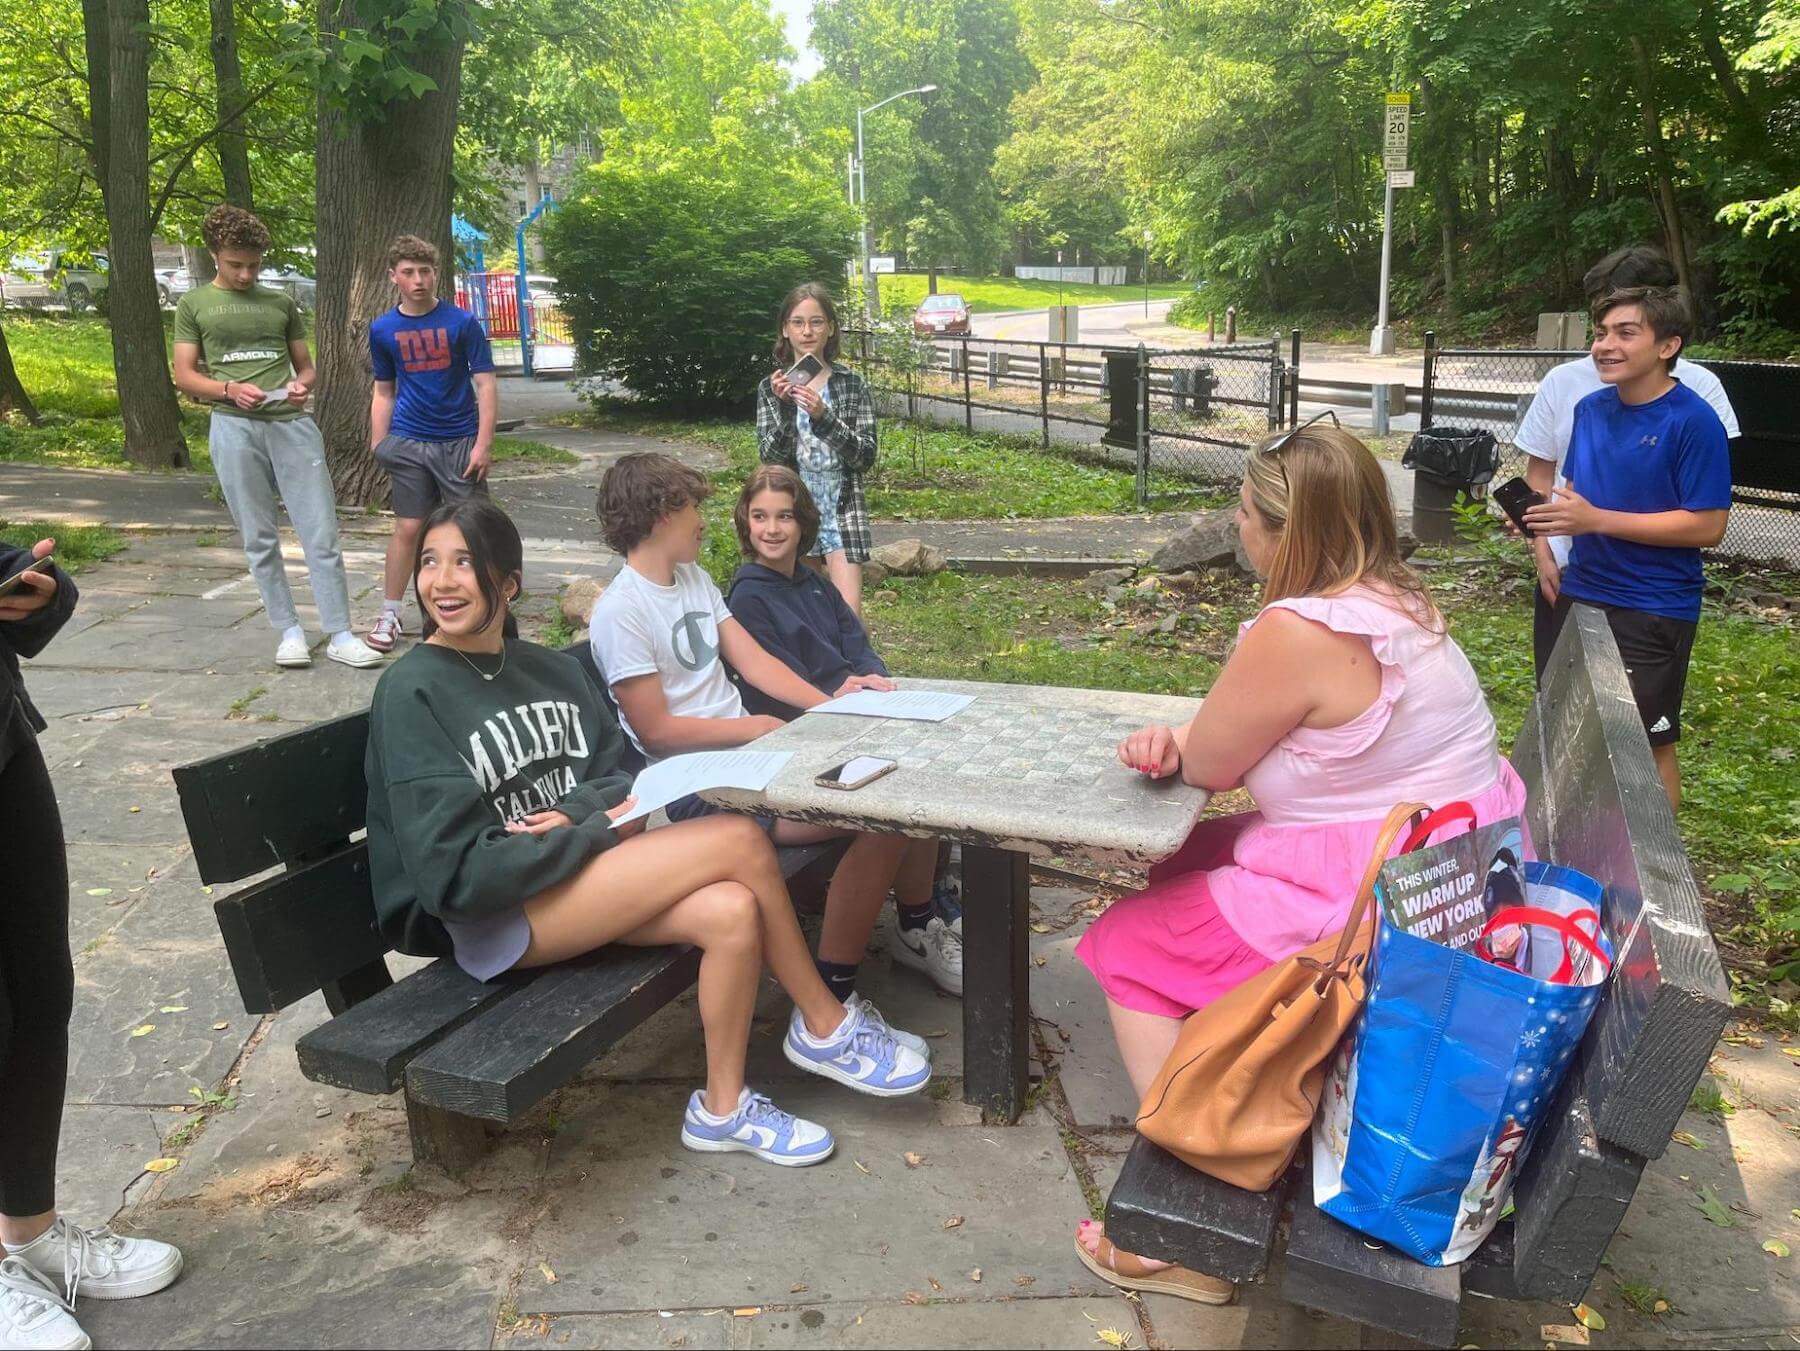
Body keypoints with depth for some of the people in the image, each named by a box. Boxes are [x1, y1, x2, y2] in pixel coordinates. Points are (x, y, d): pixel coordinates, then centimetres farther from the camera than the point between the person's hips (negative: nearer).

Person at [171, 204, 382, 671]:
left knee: (322, 533, -5)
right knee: (260, 539, 3)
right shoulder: (194, 305, 11)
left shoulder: (281, 302, 17)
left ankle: (340, 636, -1)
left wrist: (301, 386, -4)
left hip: (292, 422, 1)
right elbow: (184, 376, 5)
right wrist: (229, 389, -14)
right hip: (234, 426, -1)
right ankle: (289, 631, 12)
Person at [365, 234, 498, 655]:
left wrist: (484, 444, -11)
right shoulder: (383, 329, 5)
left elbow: (486, 384, -5)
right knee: (408, 527, 2)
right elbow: (383, 392, 13)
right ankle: (389, 615, 13)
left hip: (460, 441, -2)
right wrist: (378, 447, 7)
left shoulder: (462, 322, -4)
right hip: (409, 443, 2)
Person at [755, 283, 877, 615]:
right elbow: (770, 458, -5)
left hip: (843, 513, -1)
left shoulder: (851, 384, 1)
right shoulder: (771, 387, 4)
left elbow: (866, 457, -7)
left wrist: (824, 417, -20)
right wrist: (785, 409, -21)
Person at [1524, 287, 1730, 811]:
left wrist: (1596, 520, -24)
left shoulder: (1693, 421, -16)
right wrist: (1542, 517, -7)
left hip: (1654, 610, -7)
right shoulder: (1591, 408, 3)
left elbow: (1708, 526, -19)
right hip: (1581, 594, 7)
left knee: (1648, 744, 4)